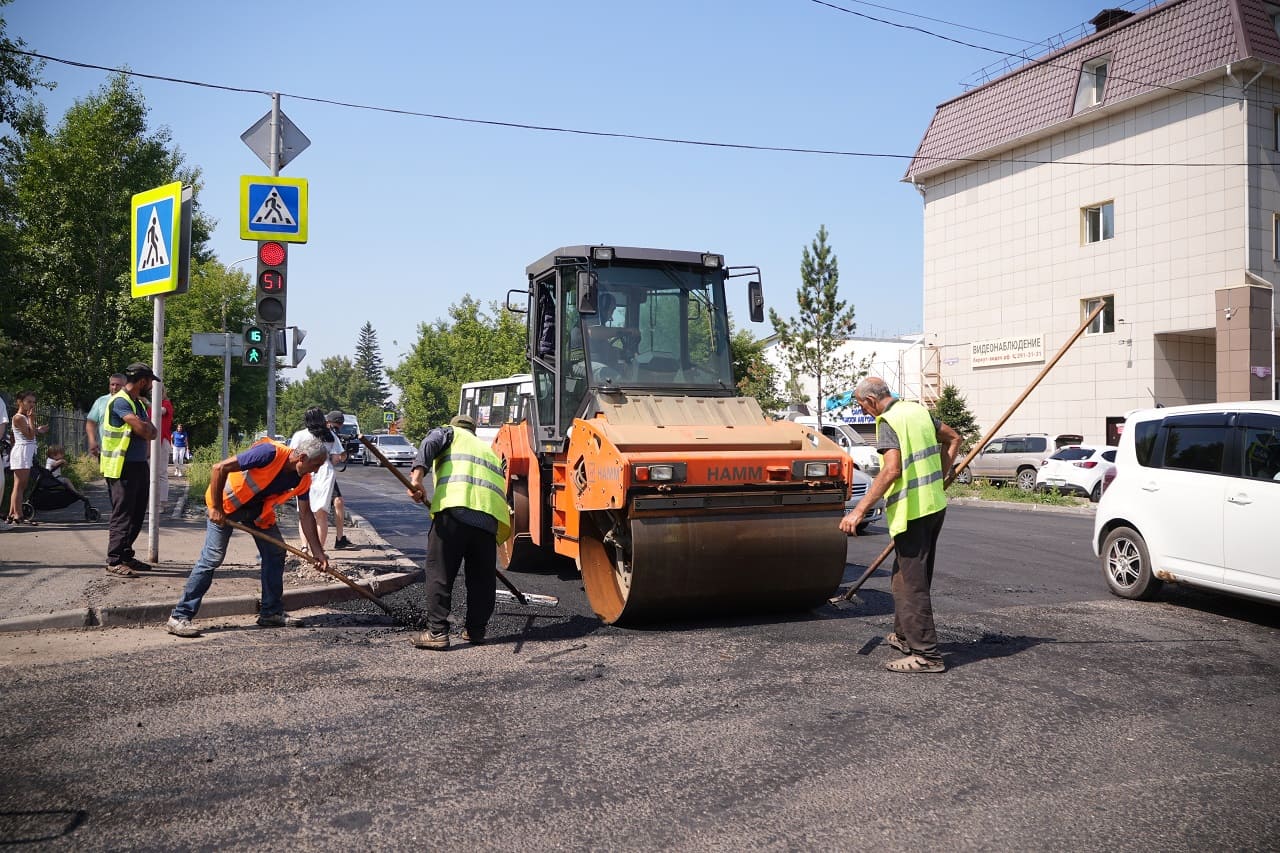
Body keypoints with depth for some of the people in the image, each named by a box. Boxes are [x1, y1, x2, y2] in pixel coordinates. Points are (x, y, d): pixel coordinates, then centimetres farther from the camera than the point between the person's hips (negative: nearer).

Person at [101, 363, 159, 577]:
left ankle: (126, 555, 22)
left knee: (137, 514, 13)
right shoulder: (120, 401, -14)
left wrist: (145, 427, -8)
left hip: (139, 465, 9)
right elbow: (143, 430, -22)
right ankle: (114, 561, -4)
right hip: (121, 468, -9)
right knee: (122, 515, -8)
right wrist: (146, 427, 0)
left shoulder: (139, 403, 17)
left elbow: (151, 432, 13)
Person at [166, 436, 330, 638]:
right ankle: (180, 617, -7)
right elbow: (219, 468, -30)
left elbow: (305, 514, 1)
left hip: (258, 508, 7)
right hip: (227, 501, -7)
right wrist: (215, 508, -26)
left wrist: (317, 551, -2)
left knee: (276, 552, 3)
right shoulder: (270, 453, -32)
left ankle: (271, 612, 13)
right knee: (213, 557, -12)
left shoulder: (302, 479, -9)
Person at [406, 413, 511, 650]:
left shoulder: (449, 432, 23)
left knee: (440, 571, 1)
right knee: (482, 576, 15)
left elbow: (430, 443, -1)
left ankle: (437, 632, -1)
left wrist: (417, 475, -14)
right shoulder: (489, 450, 37)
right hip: (490, 514, 5)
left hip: (455, 507, -4)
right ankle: (476, 630, 20)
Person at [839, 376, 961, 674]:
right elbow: (953, 438, 23)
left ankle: (926, 655, -3)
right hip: (934, 504, 10)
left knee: (911, 582, -5)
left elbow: (892, 470, -26)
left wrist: (859, 510, -26)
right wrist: (939, 477, 21)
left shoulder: (889, 421, -14)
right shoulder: (918, 410, 12)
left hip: (911, 511, -10)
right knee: (910, 576, 21)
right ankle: (905, 636, 33)